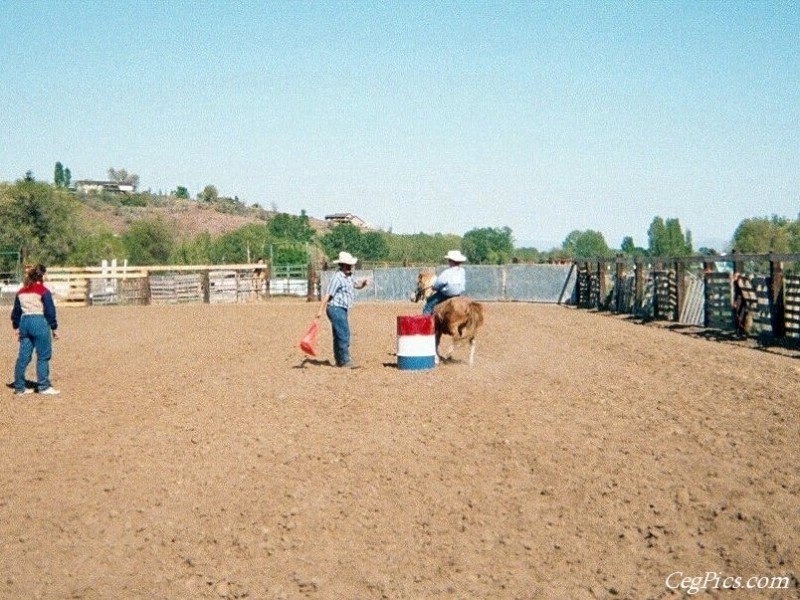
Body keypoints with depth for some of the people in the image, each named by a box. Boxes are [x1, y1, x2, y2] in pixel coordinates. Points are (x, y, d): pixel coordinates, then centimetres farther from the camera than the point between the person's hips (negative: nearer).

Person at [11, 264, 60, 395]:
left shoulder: (21, 291, 11)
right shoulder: (43, 291, -8)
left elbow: (16, 311, 16)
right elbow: (50, 311, -7)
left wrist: (17, 327, 24)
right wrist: (54, 328, 1)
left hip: (24, 322, 6)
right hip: (40, 323, -6)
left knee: (23, 356, 10)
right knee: (43, 356, 2)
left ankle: (19, 387, 13)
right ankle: (43, 387, 4)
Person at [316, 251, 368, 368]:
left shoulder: (348, 276, 11)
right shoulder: (337, 278, -16)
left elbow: (357, 285, 28)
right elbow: (328, 295, -19)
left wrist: (363, 283, 4)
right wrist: (320, 310, -23)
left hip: (342, 310, 10)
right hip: (336, 309, -10)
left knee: (339, 336, 14)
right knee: (344, 335, -11)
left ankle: (339, 361, 21)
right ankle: (345, 361, -9)